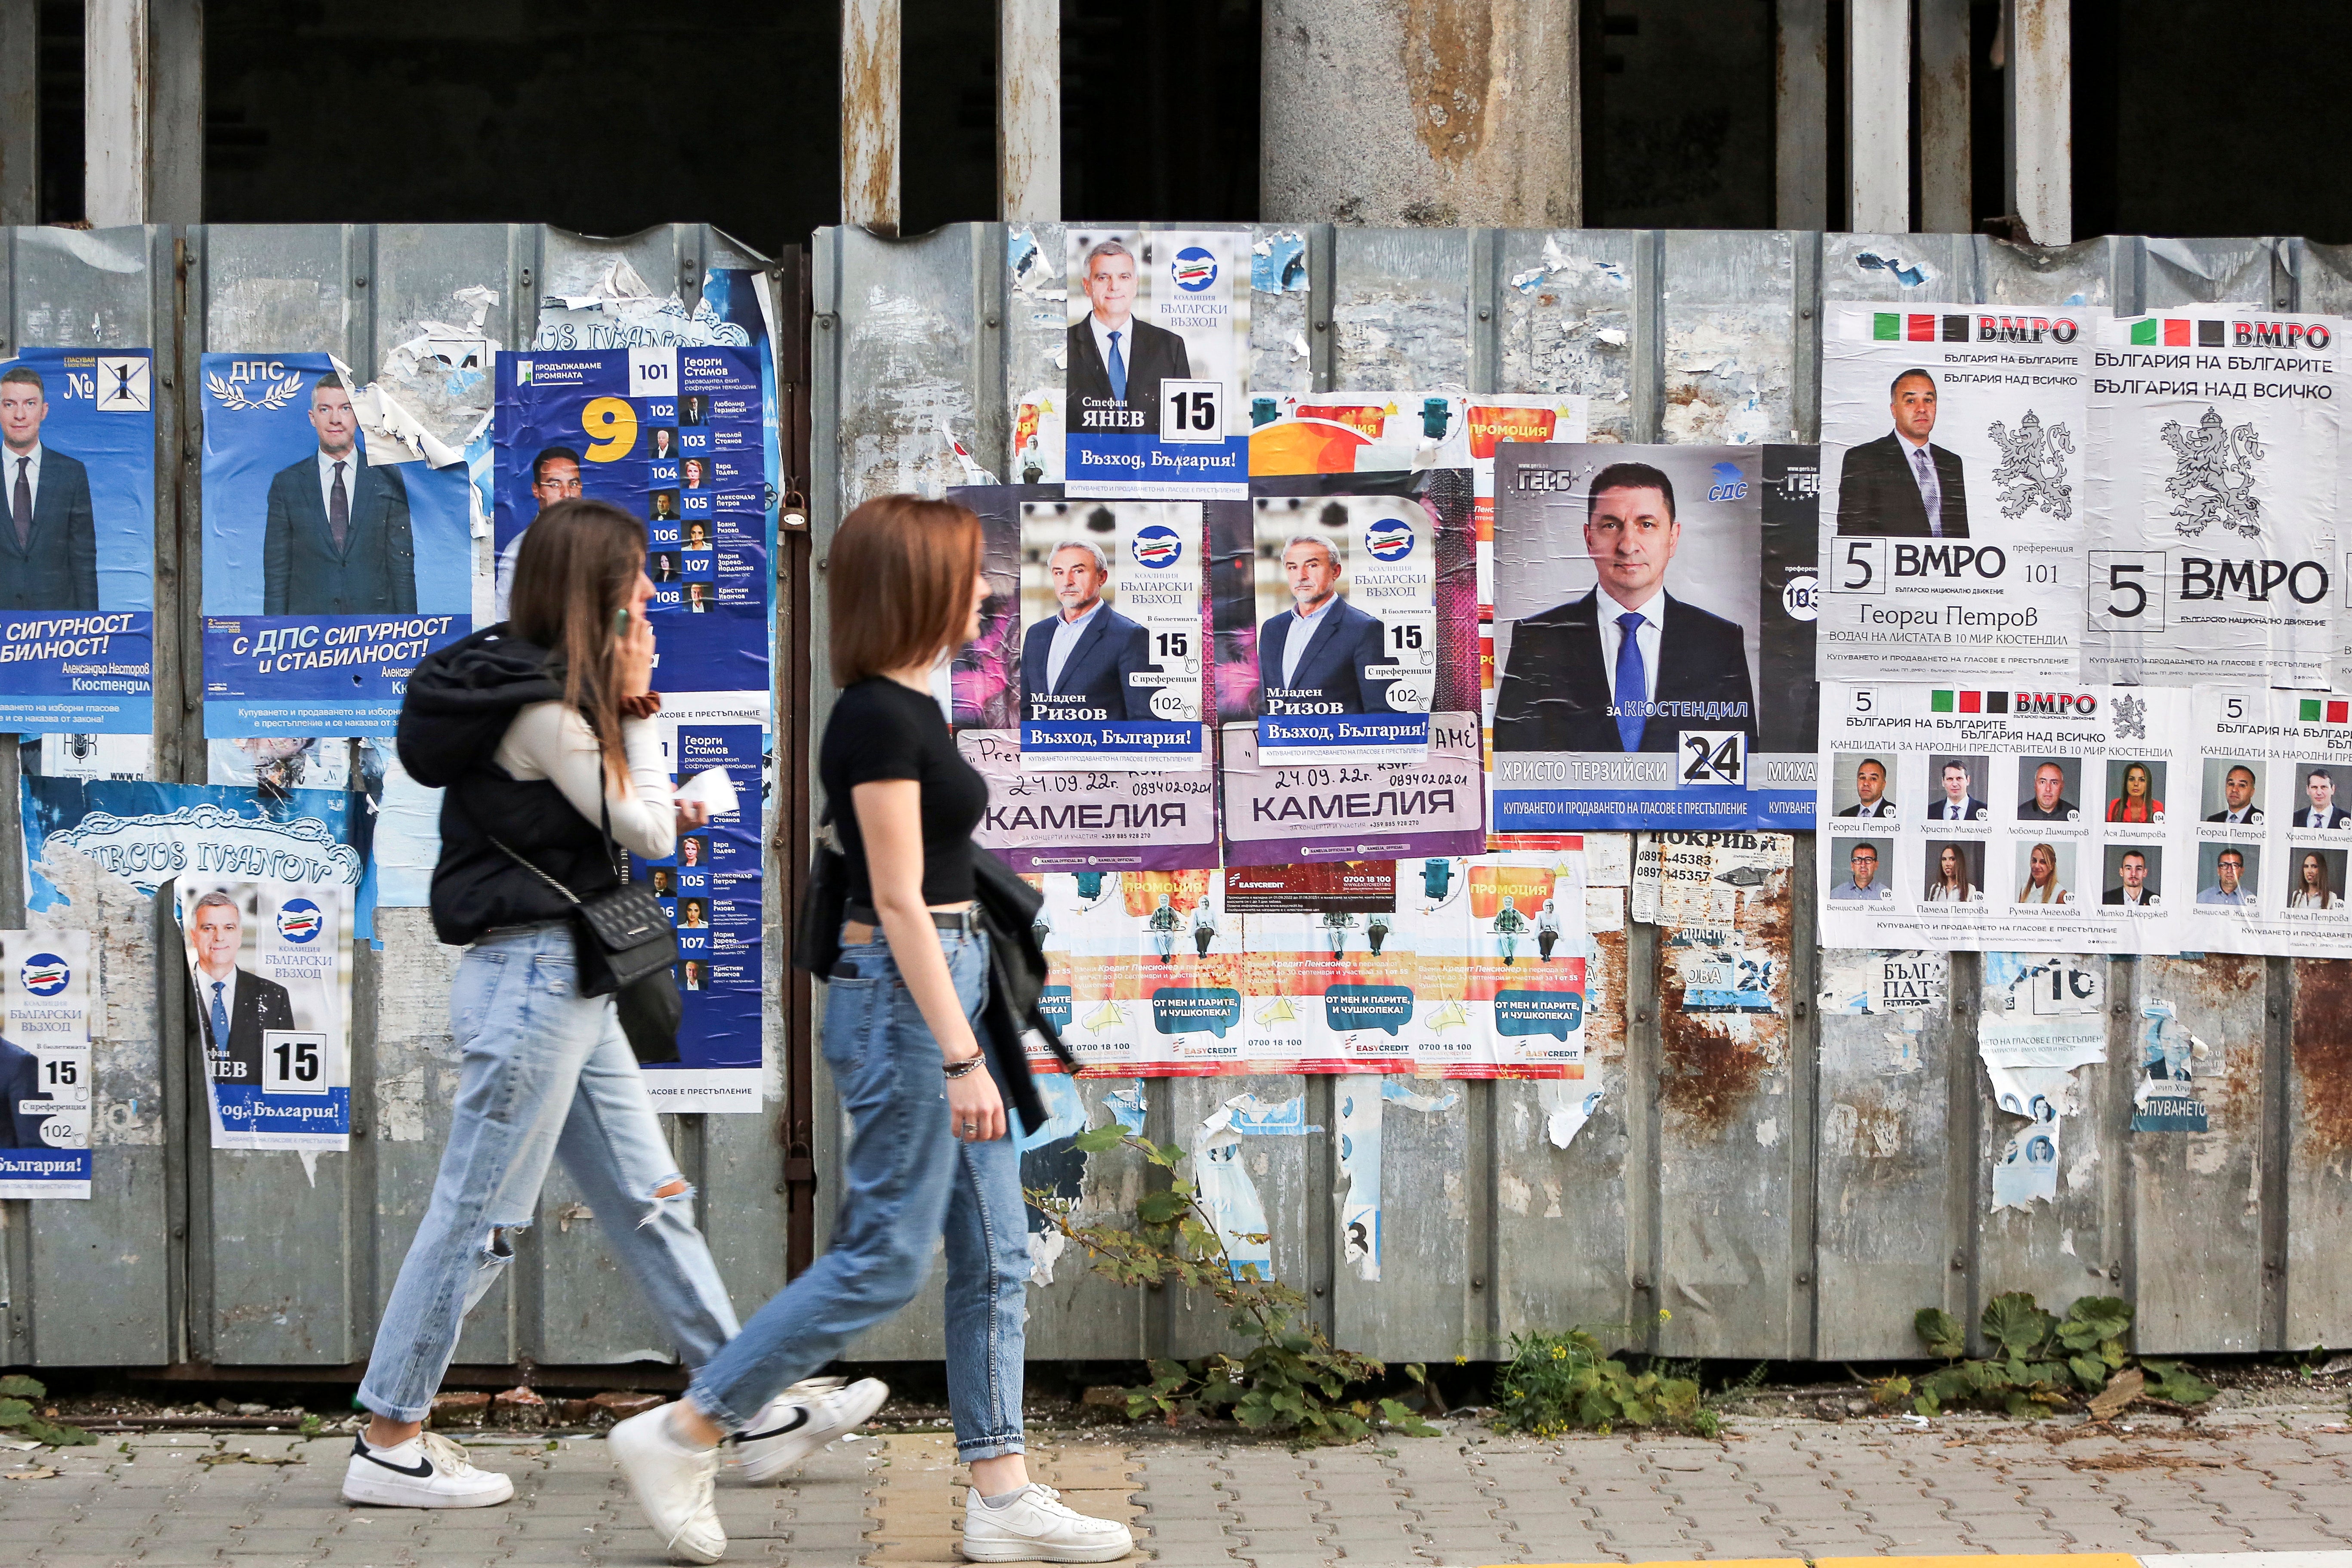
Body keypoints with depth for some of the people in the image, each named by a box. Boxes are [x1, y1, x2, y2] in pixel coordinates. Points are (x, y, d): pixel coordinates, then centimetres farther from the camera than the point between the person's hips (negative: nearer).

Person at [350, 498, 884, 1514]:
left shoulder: (552, 693, 14)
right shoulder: (543, 707, -16)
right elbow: (646, 832, -11)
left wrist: (654, 791, 7)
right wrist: (637, 708, -4)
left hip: (570, 984, 10)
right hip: (532, 978, -10)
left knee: (651, 1203, 12)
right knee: (479, 1217, -4)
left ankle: (756, 1413, 16)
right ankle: (387, 1447, 3)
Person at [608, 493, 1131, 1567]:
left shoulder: (909, 711, 13)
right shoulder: (877, 720, -16)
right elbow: (898, 902, -20)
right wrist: (960, 1056, -22)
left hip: (948, 987, 10)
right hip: (904, 996, -10)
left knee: (995, 1258, 9)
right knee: (883, 1262, -4)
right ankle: (678, 1439, 4)